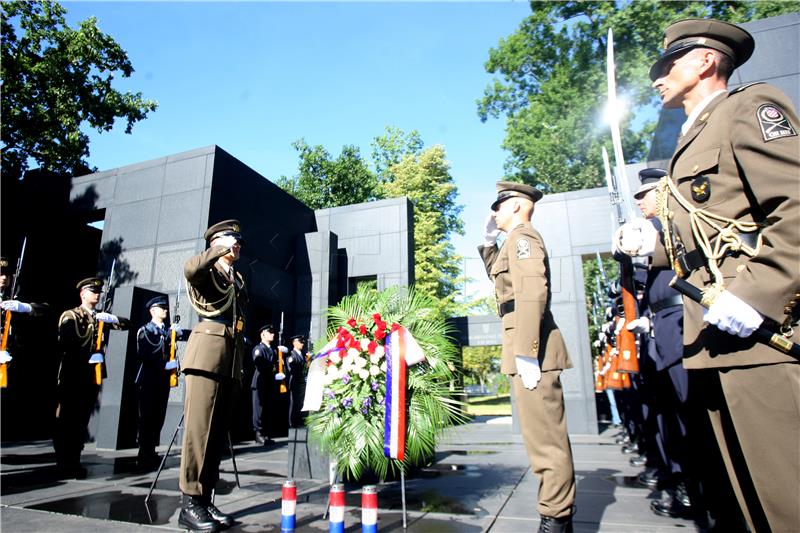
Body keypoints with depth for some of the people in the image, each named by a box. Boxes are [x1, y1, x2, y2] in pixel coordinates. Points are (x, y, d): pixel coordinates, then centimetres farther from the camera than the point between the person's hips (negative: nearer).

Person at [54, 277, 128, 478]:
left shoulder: (101, 318, 17)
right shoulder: (70, 316, 0)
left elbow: (126, 324, 11)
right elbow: (65, 343, -13)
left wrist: (112, 318, -6)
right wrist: (87, 357, -17)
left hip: (93, 376, 5)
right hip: (73, 376, -5)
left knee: (82, 420, 8)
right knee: (66, 419, 1)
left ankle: (74, 462, 15)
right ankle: (63, 464, 8)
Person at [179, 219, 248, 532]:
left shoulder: (238, 280, 25)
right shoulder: (207, 271, 6)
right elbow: (190, 269, -21)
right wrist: (221, 250, -15)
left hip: (231, 358, 7)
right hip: (207, 352, -7)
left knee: (218, 432, 7)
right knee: (199, 427, -8)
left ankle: (205, 499, 13)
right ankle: (190, 503, -1)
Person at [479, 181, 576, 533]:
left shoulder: (522, 237, -7)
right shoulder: (518, 242, 23)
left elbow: (531, 295, -20)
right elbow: (501, 277, 39)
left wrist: (525, 354, -25)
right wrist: (488, 241, 28)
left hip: (532, 349, -11)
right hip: (531, 349, 11)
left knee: (544, 437, -5)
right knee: (548, 434, 14)